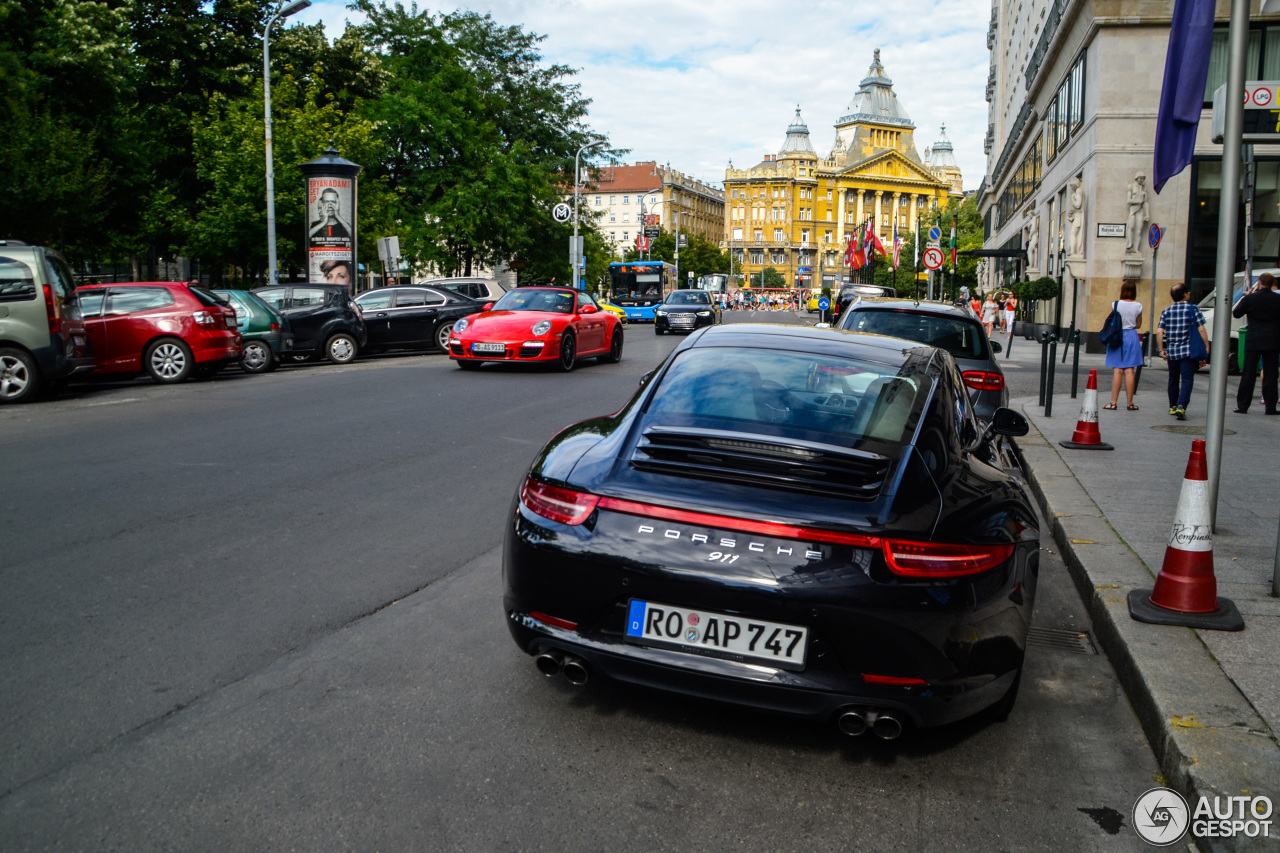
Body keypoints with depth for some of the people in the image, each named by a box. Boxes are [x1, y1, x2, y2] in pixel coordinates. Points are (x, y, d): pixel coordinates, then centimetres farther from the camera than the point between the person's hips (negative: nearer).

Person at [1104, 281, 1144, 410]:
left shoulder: (1116, 304, -6)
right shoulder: (1138, 306, -1)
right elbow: (1138, 325, 8)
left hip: (1117, 336, -1)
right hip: (1132, 337, 1)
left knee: (1117, 370, 0)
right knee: (1129, 370, 3)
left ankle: (1113, 402, -1)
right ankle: (1130, 403, 6)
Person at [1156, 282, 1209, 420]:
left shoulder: (1166, 311, 5)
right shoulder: (1193, 309, -4)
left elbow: (1159, 332, -2)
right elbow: (1201, 330, -8)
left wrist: (1162, 350, 5)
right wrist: (1207, 346, 0)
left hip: (1172, 351, 3)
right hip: (1189, 351, -3)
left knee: (1173, 379, 17)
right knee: (1187, 379, -5)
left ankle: (1173, 406, 27)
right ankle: (1181, 406, -21)